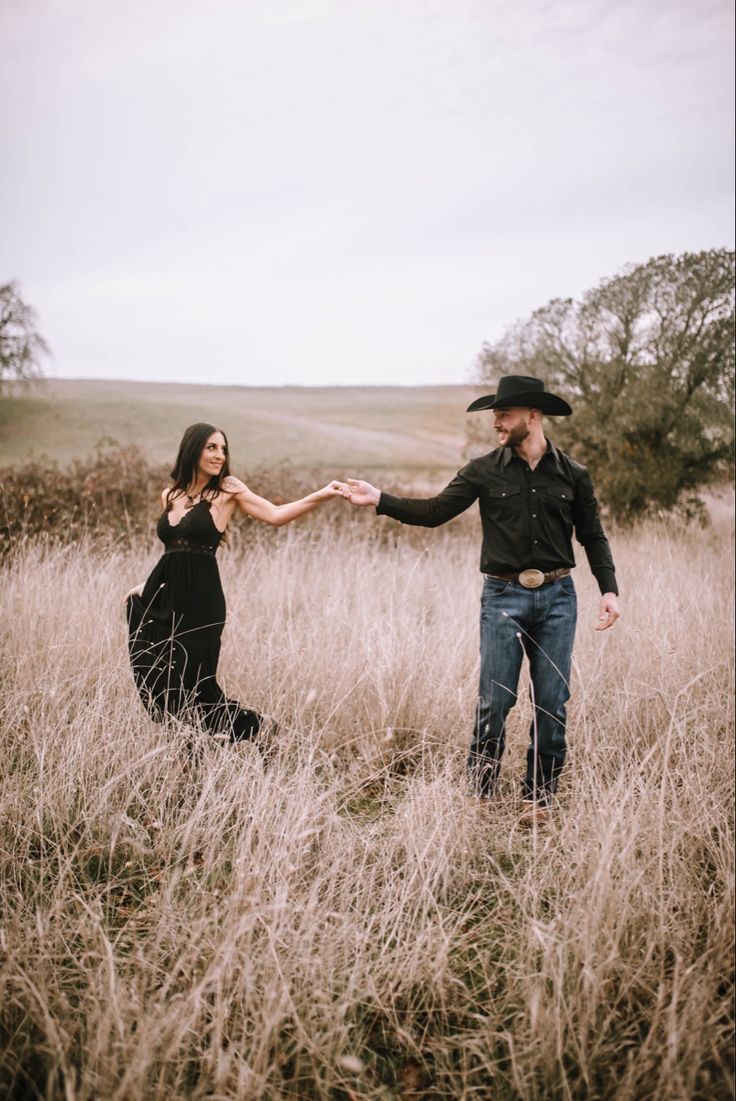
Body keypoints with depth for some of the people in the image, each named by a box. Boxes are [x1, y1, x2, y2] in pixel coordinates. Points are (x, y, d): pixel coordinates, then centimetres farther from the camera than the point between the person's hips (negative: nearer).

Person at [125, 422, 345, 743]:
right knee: (154, 679, 8)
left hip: (200, 600, -5)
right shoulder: (169, 495, 12)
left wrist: (321, 496, -26)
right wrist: (148, 585, 17)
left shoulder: (227, 490, -3)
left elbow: (276, 515, -15)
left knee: (192, 680, -1)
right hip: (162, 598, 5)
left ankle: (247, 726, 20)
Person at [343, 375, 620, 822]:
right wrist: (380, 499, -12)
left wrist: (609, 589, 0)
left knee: (552, 704, 5)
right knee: (495, 702, -2)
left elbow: (593, 537, 10)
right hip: (504, 597, -1)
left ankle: (539, 796, 20)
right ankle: (480, 795, 13)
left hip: (557, 598, 1)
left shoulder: (572, 474, 4)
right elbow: (435, 511, -2)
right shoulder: (485, 471, 1)